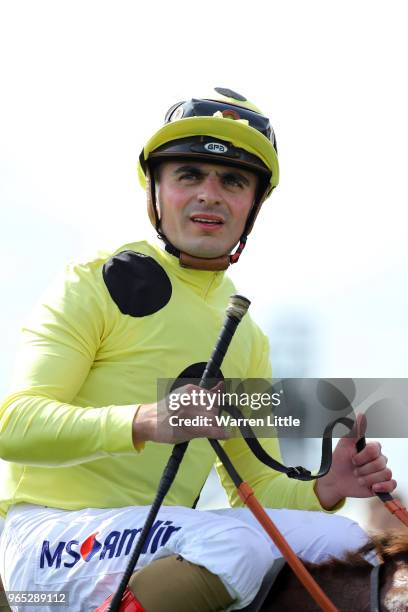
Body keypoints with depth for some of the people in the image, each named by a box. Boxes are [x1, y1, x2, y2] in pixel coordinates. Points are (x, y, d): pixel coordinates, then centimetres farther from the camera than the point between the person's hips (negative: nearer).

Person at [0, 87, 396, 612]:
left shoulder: (246, 339, 18)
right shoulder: (96, 283, -3)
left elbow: (254, 485, 19)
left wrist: (324, 490, -4)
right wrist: (141, 422, -32)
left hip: (157, 540, 6)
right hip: (51, 532, -6)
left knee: (344, 541, -11)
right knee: (235, 545, -32)